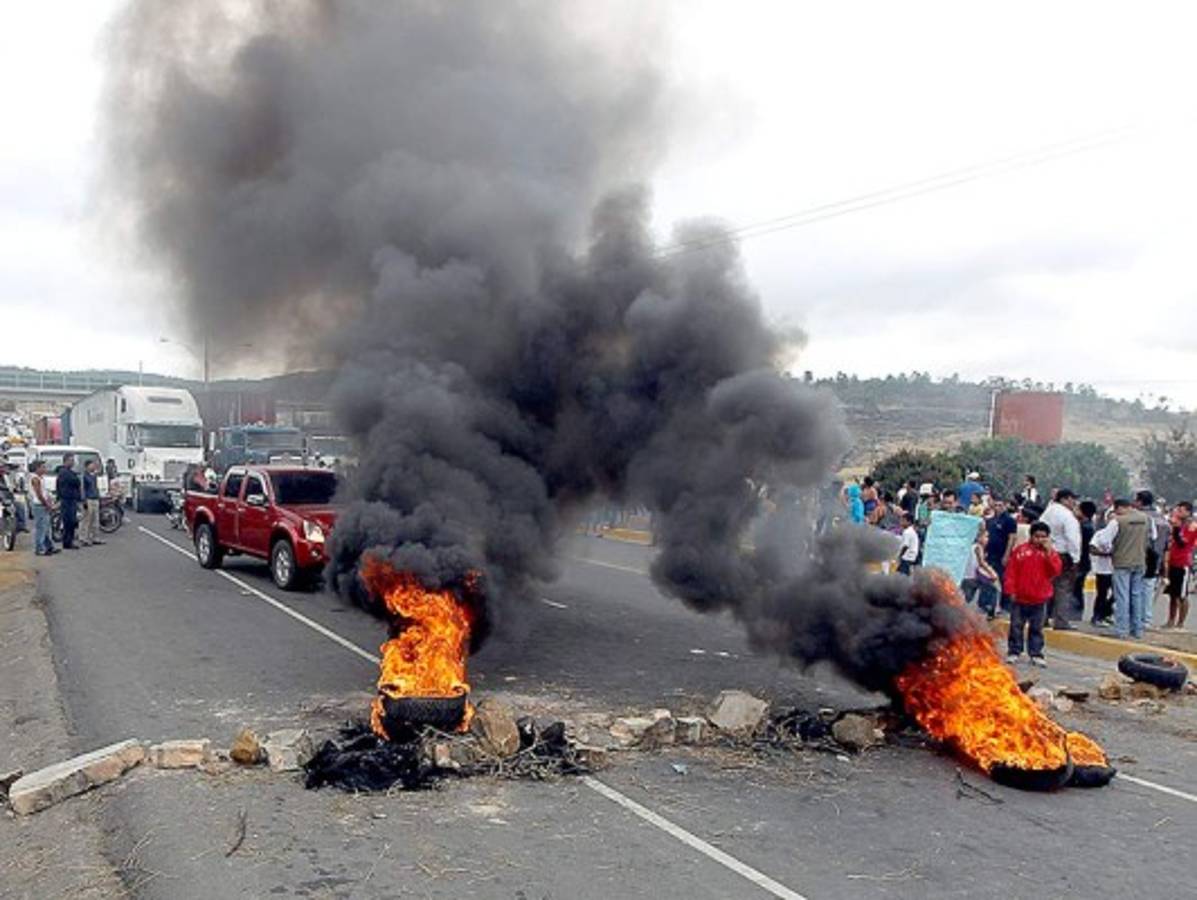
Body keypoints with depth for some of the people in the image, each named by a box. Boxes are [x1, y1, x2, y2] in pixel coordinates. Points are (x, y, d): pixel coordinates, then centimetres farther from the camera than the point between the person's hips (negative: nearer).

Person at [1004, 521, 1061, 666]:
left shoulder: (1051, 553, 2)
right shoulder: (1021, 551, -4)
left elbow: (1056, 571, -12)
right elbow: (1011, 571, -3)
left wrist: (1049, 552, -17)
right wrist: (1011, 590, -6)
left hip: (1040, 599, 1)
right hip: (1020, 597, -1)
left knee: (1036, 628, 8)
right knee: (1016, 626, 6)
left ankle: (1036, 654, 15)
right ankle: (1013, 652, 16)